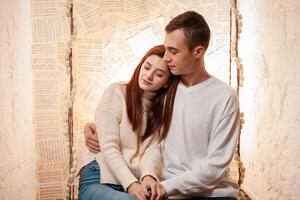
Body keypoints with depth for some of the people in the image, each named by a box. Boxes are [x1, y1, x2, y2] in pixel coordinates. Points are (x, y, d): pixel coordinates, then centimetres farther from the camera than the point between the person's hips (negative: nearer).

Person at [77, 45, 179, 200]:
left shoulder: (164, 107, 10)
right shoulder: (116, 92, -3)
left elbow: (153, 149, -4)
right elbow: (109, 147, -11)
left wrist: (148, 175, -25)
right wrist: (130, 183, -24)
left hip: (137, 181, 4)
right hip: (99, 180, -4)